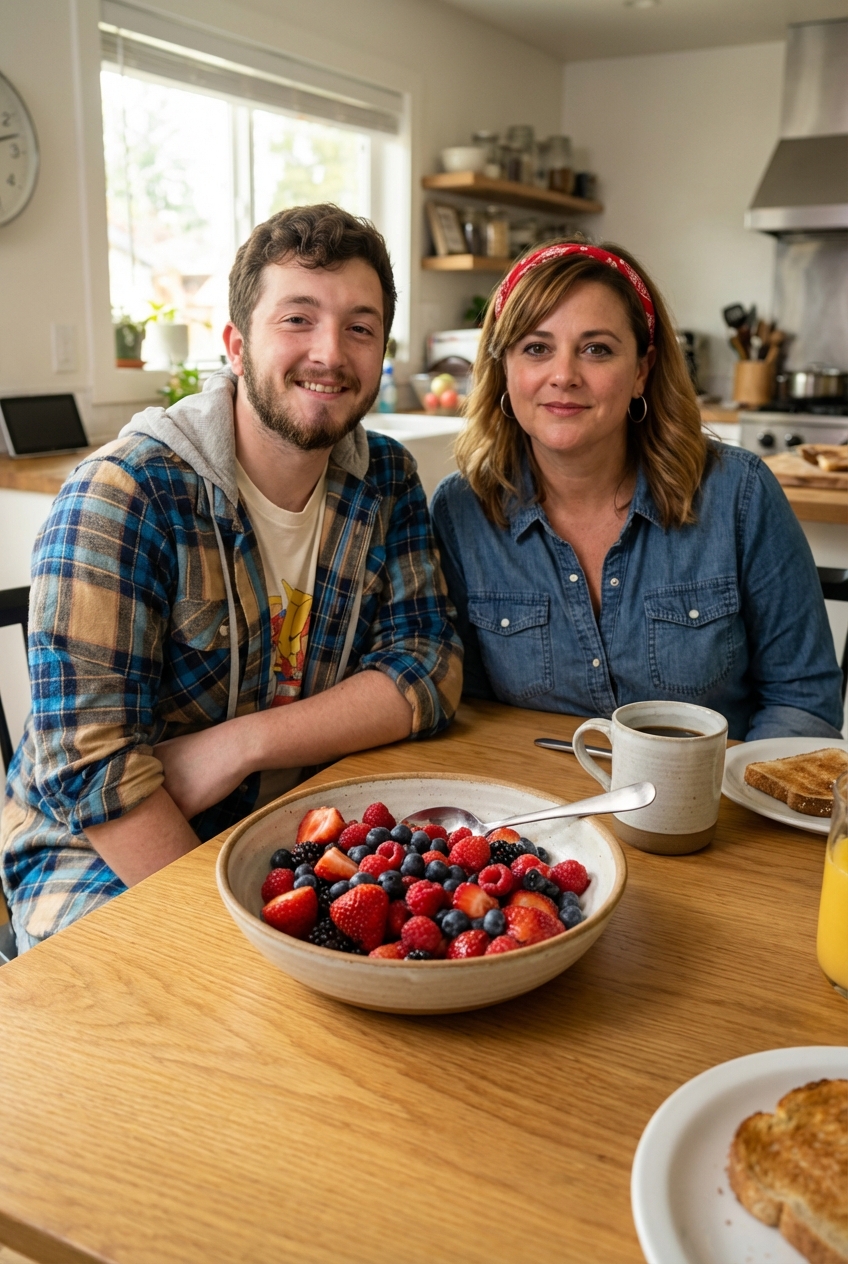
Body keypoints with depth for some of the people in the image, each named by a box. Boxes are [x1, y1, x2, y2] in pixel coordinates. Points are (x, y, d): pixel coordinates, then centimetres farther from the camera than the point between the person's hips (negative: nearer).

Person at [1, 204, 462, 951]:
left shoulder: (387, 480, 1)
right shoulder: (123, 492, -17)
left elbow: (429, 667, -7)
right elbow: (87, 760, -21)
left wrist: (241, 743, -19)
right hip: (109, 855, -4)